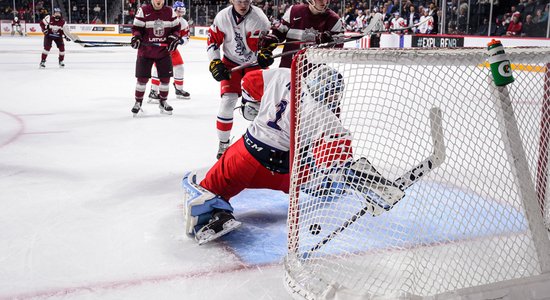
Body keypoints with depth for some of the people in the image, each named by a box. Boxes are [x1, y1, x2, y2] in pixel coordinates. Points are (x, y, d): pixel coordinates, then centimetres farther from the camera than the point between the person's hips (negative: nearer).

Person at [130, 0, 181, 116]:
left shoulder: (170, 12, 2)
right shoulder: (143, 11, -7)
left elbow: (176, 28, 10)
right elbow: (136, 28, -4)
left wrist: (174, 38, -7)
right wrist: (136, 37, -23)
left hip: (164, 51, 3)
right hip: (145, 51, -2)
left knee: (165, 77, 6)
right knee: (142, 78, 0)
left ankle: (163, 101, 26)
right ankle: (138, 102, 17)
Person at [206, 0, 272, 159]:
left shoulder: (259, 17, -18)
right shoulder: (223, 17, -13)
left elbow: (267, 39, -11)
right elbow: (212, 40, -4)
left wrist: (265, 53, -31)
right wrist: (215, 63, -12)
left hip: (255, 63, 0)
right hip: (231, 63, 0)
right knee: (228, 101, -10)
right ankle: (223, 143, 5)